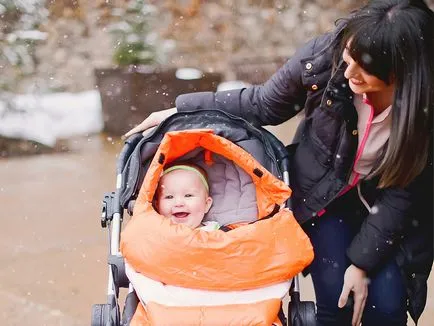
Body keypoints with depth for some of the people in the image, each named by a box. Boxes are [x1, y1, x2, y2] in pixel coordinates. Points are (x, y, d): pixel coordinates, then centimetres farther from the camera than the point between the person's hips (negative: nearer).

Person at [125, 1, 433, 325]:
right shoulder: (324, 55, -27)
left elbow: (402, 190, -17)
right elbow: (263, 106, -9)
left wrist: (363, 261, -17)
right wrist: (182, 111, -10)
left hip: (384, 205, 0)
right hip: (323, 192, 0)